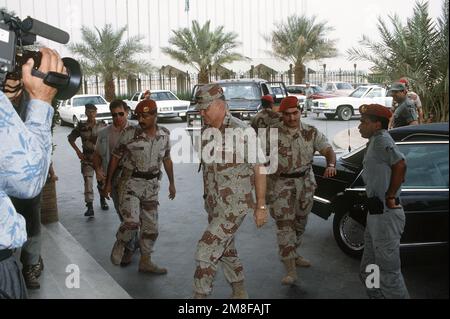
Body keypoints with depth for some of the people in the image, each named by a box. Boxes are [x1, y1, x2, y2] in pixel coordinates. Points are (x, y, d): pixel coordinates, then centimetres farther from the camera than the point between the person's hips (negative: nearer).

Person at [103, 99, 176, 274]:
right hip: (130, 182, -4)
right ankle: (120, 244, 12)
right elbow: (115, 157, -3)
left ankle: (145, 261, 24)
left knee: (150, 226, 8)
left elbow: (167, 159, 13)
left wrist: (172, 183, 17)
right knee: (132, 222, -19)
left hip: (151, 185, 4)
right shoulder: (130, 133, -12)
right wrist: (108, 183, -1)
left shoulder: (164, 134, 0)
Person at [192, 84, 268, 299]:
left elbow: (259, 169, -13)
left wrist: (261, 206, -12)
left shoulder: (241, 132, -16)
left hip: (234, 206, -8)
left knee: (206, 251, -11)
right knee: (225, 250, 19)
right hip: (213, 204, 8)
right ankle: (239, 293, 37)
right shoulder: (206, 132, 5)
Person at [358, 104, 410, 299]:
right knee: (368, 272, 18)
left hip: (385, 215, -10)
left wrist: (390, 197, -22)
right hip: (377, 214, 10)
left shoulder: (381, 139, -14)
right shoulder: (376, 141, 15)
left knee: (389, 274, -1)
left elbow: (400, 165, -30)